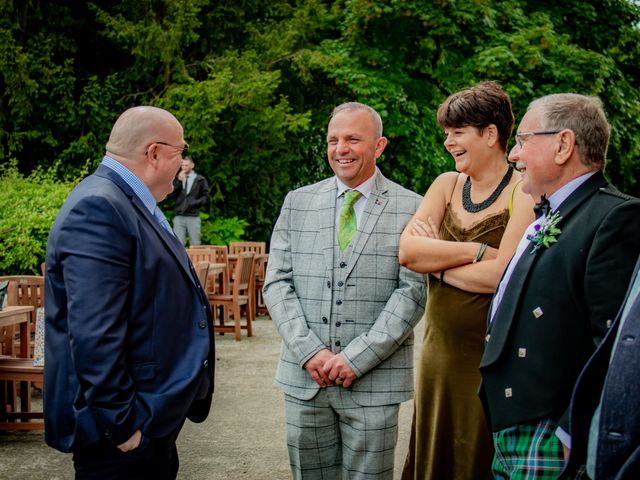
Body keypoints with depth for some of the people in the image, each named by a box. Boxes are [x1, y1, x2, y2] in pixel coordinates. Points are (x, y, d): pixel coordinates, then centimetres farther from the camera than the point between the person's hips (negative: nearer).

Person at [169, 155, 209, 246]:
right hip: (179, 217, 2)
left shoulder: (200, 179, 4)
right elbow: (171, 195, 3)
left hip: (193, 217, -2)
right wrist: (178, 181, -6)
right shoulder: (177, 178, 11)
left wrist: (195, 203, -12)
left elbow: (206, 197, 3)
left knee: (195, 245, 2)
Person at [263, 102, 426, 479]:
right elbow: (277, 282, 4)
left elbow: (413, 291, -7)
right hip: (304, 376, 3)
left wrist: (357, 358, -14)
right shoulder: (298, 203, 8)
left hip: (375, 379, -2)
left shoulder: (411, 209, -1)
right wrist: (308, 351, -9)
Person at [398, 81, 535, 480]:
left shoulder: (524, 192, -10)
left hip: (494, 357, -5)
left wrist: (435, 259, -9)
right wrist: (478, 251, -15)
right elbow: (407, 251, -6)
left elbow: (503, 275, -21)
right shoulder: (446, 185, 7)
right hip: (441, 352, 6)